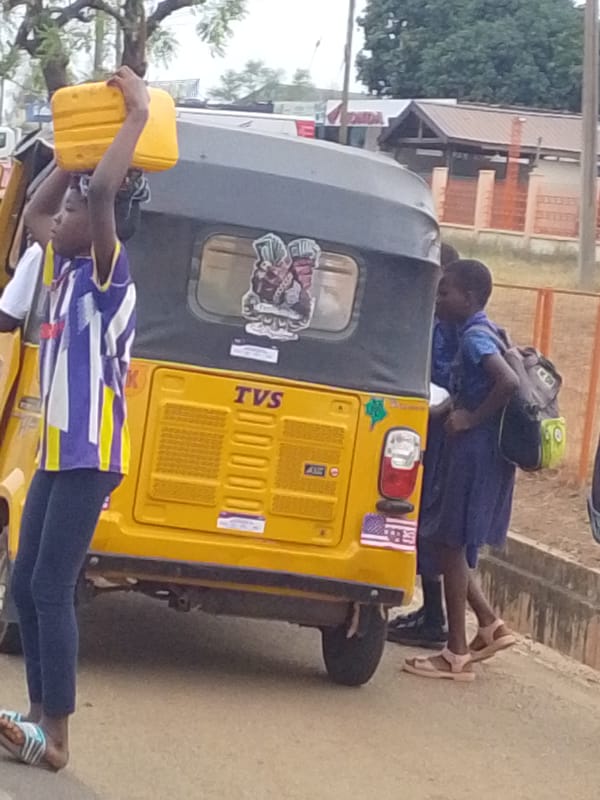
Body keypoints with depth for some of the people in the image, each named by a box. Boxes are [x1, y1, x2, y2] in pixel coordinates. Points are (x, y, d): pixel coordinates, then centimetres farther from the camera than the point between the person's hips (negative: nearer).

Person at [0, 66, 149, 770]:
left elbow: (101, 191, -27)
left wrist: (138, 114, -19)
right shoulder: (65, 269, 13)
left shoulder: (106, 274, -11)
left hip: (90, 459, -9)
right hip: (57, 455, 9)